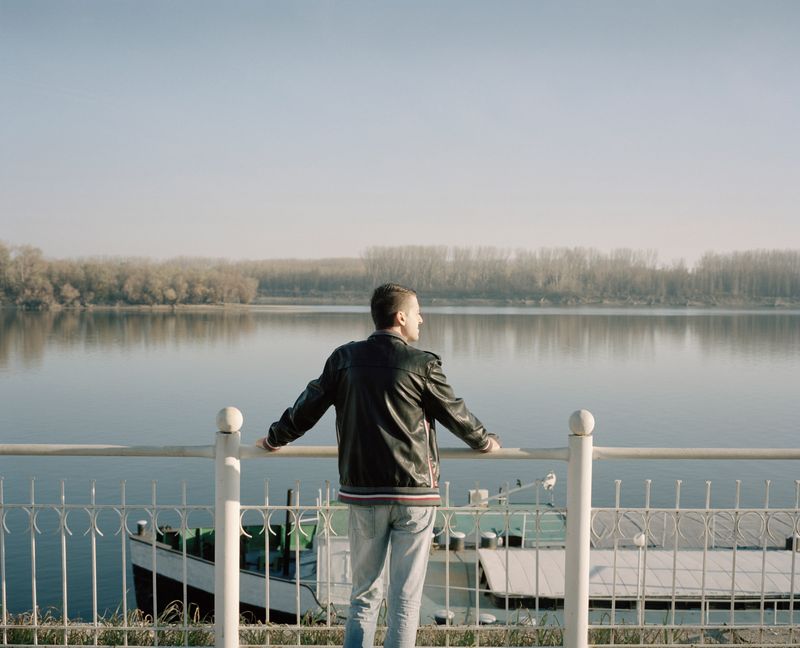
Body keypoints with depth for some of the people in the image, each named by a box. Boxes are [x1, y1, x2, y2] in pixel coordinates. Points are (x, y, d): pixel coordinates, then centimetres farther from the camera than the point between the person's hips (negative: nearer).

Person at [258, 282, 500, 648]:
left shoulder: (345, 359, 2)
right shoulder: (422, 365, -7)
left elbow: (309, 405, 9)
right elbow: (455, 414, 5)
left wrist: (275, 439, 26)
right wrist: (484, 441, 25)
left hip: (363, 494, 3)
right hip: (414, 494, -3)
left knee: (364, 593, 15)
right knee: (406, 597, 7)